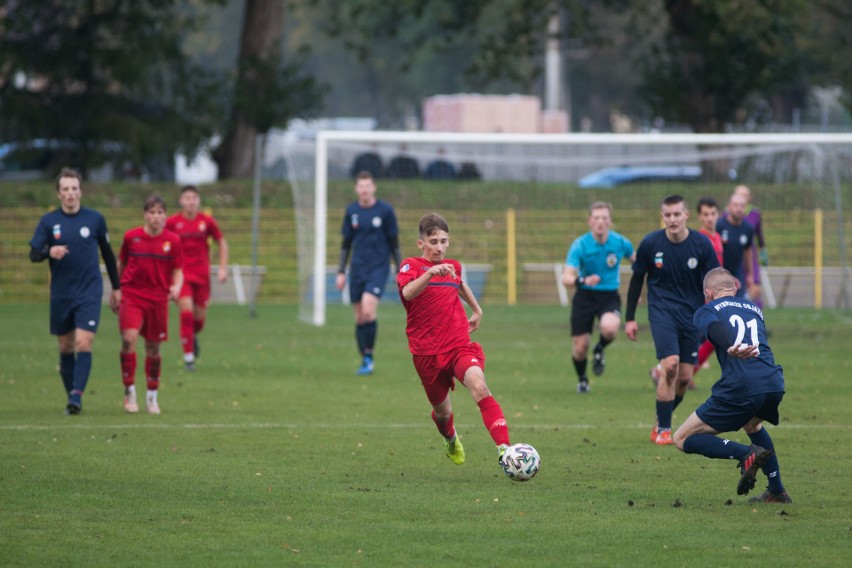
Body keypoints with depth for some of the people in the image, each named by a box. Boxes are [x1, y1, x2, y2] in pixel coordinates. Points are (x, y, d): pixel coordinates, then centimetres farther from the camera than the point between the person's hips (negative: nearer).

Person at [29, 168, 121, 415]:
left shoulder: (95, 219, 0)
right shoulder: (48, 221, 0)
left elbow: (107, 253, 10)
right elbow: (33, 254, -5)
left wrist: (116, 288, 12)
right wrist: (49, 252, -27)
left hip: (89, 294, -2)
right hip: (60, 295, 2)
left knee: (83, 344, -15)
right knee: (66, 347, 9)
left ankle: (76, 397, -20)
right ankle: (71, 396, 20)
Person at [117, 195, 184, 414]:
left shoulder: (173, 241, 0)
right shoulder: (131, 237, 0)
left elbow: (178, 271, 6)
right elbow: (121, 264, 13)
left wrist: (177, 287, -14)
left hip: (158, 298, 1)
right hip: (132, 295, -1)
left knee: (153, 348, 7)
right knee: (129, 339, -20)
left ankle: (152, 396, 23)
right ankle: (129, 391, -9)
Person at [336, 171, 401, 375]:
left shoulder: (385, 210, -3)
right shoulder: (351, 211, 6)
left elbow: (394, 242, 2)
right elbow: (346, 243, 13)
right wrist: (341, 272, 9)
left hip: (378, 268, -4)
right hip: (357, 269, 4)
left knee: (368, 310, -21)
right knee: (359, 317, 4)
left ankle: (369, 356, -10)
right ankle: (365, 360, 15)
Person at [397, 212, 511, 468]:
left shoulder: (453, 267, 13)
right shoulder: (412, 265, -3)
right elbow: (408, 292, -28)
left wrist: (477, 310, 42)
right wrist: (430, 273, -43)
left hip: (460, 345, 2)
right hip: (427, 352, -2)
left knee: (479, 387, -26)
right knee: (442, 411, 13)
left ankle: (503, 447, -39)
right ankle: (451, 441, 50)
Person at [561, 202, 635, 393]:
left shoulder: (621, 243, -9)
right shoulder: (580, 245, -16)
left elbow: (635, 259, 14)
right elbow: (566, 278, -25)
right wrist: (582, 280, -46)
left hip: (610, 296, 0)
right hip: (585, 296, 0)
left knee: (610, 328, -32)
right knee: (580, 347, -2)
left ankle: (599, 350, 5)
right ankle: (582, 379, 32)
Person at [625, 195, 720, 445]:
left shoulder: (701, 244, -7)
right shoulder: (650, 243, -7)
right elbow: (637, 279, 4)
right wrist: (630, 318, 4)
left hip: (691, 313, 2)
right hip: (661, 310, -2)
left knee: (685, 376, 1)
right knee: (670, 364, -20)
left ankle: (662, 420, 27)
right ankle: (663, 429, -10)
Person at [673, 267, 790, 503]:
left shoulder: (707, 311, 11)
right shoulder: (754, 308, 27)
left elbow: (716, 330, -11)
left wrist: (730, 348, -31)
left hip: (739, 388, -6)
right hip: (774, 384, 6)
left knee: (683, 439, 5)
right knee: (751, 422, 39)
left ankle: (747, 454, -13)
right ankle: (777, 490, 32)